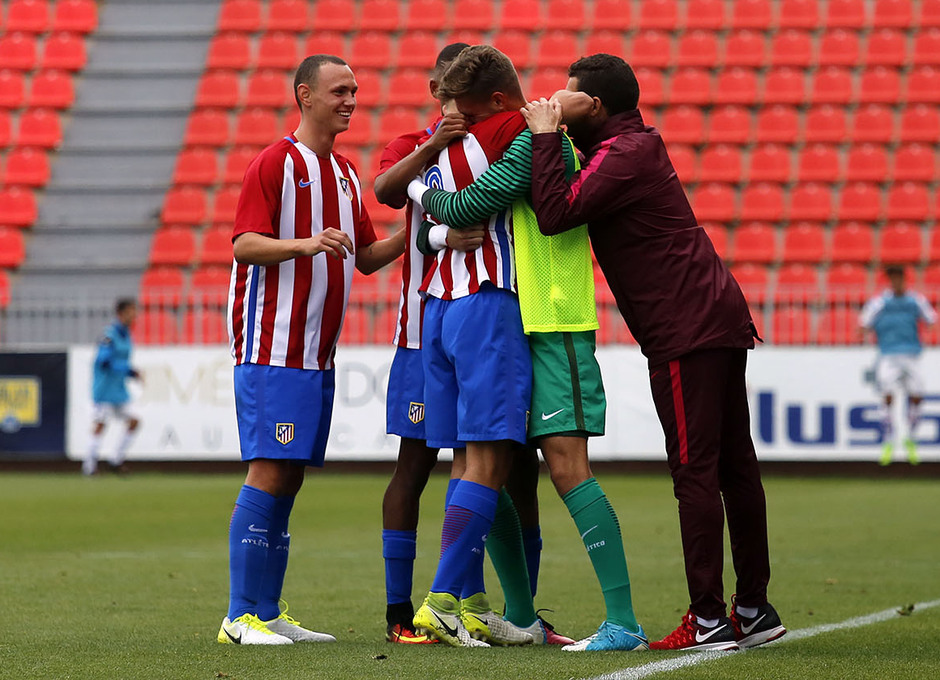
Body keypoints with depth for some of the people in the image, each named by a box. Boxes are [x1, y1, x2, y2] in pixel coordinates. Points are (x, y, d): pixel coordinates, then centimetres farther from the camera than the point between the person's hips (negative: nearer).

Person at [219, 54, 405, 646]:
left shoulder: (346, 174, 18)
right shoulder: (277, 162, -7)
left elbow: (366, 256, 21)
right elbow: (245, 243, -14)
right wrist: (306, 243, -29)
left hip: (317, 353, 8)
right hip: (271, 348, -8)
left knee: (289, 478, 7)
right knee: (269, 474, -11)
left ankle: (268, 614, 10)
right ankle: (241, 617, -9)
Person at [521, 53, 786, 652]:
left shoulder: (623, 154, -11)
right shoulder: (633, 147, 20)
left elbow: (555, 214, -20)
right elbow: (568, 209, 26)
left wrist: (546, 135, -11)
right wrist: (551, 135, 15)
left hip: (686, 332, -10)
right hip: (721, 317, 10)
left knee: (695, 472, -8)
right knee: (734, 468, 11)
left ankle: (708, 620, -8)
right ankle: (755, 609, 16)